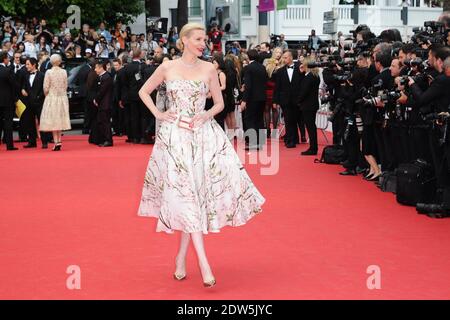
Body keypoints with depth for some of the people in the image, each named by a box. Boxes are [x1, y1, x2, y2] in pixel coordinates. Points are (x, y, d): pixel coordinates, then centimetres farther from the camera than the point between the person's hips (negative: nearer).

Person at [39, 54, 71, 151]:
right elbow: (65, 86, 5)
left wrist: (46, 95, 9)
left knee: (53, 120, 1)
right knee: (60, 119, 14)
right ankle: (59, 140, 13)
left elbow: (46, 87, -9)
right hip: (62, 98, 4)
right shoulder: (64, 72, -1)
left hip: (52, 98, -4)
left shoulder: (49, 72, -12)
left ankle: (56, 142, -5)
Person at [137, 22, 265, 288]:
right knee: (185, 194, -9)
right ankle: (204, 262, -12)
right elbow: (144, 92, 14)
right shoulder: (167, 68, 2)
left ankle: (182, 257, 14)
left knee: (195, 194, 0)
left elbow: (220, 103, 11)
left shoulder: (209, 69, 5)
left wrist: (207, 115, -9)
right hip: (175, 136, -2)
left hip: (203, 135, 2)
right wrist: (159, 115, 2)